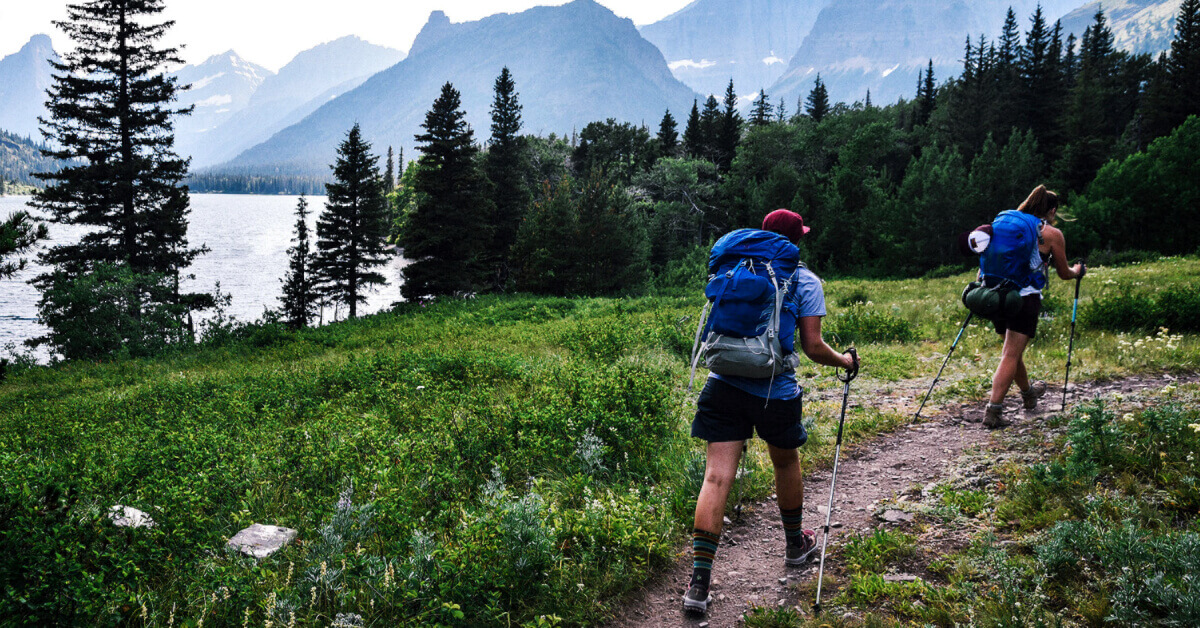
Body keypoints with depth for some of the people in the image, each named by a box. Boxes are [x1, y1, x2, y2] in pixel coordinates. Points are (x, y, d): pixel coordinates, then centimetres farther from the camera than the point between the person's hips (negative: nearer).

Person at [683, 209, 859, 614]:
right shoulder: (805, 281, 1)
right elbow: (812, 347, -4)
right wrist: (844, 361, 14)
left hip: (725, 384, 2)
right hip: (776, 392, -2)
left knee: (716, 477, -4)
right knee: (785, 462, 24)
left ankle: (699, 582, -9)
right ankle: (796, 543, 46)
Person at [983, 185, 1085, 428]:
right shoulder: (1052, 234, 4)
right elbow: (1064, 273, 14)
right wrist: (1078, 270, 34)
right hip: (1025, 297, -6)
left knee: (1013, 351, 22)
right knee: (1011, 355, -7)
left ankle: (1028, 394, 45)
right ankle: (993, 410, -16)